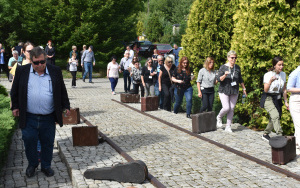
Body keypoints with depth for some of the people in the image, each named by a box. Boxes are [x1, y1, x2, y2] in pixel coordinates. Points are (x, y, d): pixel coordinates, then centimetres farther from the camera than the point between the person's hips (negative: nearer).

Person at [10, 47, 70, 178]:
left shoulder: (55, 71, 2)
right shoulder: (22, 71, 1)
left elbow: (62, 91, 10)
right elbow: (15, 91, 10)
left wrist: (66, 106, 8)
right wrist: (15, 106, 7)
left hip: (48, 118, 0)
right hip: (28, 118, 0)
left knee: (48, 143, 10)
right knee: (29, 142, 6)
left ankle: (46, 166, 28)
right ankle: (32, 164, 29)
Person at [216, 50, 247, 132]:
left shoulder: (237, 67, 6)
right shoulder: (223, 67, -7)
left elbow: (240, 79, 18)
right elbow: (218, 79, -12)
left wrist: (244, 89, 21)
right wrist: (225, 75, -30)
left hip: (234, 92, 4)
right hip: (224, 91, -4)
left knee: (232, 109, 3)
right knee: (226, 108, -13)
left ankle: (228, 126, 12)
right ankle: (219, 117, 19)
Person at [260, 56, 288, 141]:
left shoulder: (283, 74, 4)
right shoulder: (268, 75, -14)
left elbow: (284, 89, 12)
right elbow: (265, 90, -18)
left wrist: (286, 101, 12)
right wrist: (270, 81, -35)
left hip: (277, 99, 6)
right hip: (268, 98, -6)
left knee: (275, 118, 7)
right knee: (275, 116, -25)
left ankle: (265, 134, 26)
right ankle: (280, 135, -29)